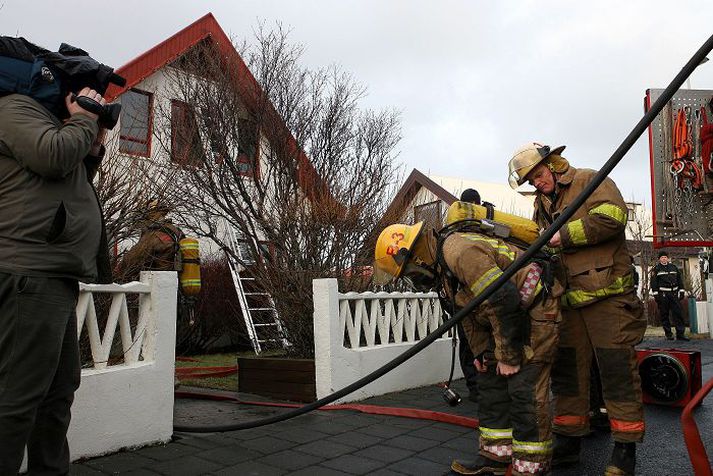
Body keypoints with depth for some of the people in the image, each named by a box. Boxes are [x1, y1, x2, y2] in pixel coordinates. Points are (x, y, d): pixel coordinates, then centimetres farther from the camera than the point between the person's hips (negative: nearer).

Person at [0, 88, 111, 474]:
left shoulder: (41, 118, 28)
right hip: (32, 273, -11)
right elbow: (54, 156, -19)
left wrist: (93, 146, 14)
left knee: (59, 391, 14)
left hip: (53, 275, 11)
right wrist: (85, 119, -2)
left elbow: (72, 186, 26)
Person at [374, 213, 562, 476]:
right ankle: (496, 455, 21)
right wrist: (480, 351, 14)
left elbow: (503, 301, -30)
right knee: (491, 382, 12)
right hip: (508, 316, 10)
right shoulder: (442, 263, 7)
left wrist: (509, 356, -21)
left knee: (524, 391, -11)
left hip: (534, 310, -10)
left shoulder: (459, 251, -26)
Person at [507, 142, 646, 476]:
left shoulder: (591, 181, -1)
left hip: (607, 295, -7)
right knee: (567, 370, 10)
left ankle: (625, 449, 11)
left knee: (617, 370, -2)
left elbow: (612, 215, -18)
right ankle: (568, 442, 21)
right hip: (567, 299, 7)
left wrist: (564, 235, -16)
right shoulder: (541, 203, 20)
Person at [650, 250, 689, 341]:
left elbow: (679, 280, 17)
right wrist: (655, 294, -7)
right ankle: (668, 334, 9)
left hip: (674, 294, 3)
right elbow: (653, 283, -1)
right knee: (664, 315, 1)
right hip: (662, 295, -3)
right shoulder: (656, 269, 3)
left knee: (678, 313, -3)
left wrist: (681, 291, 11)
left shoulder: (674, 267, 14)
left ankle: (680, 334, -1)